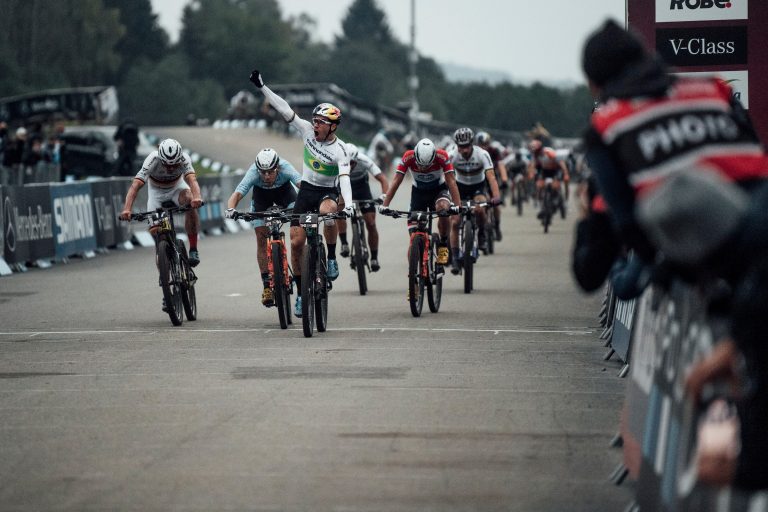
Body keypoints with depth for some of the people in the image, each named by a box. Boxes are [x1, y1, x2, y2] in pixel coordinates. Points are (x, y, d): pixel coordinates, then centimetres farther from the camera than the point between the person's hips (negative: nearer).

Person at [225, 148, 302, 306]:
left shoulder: (285, 168, -38)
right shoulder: (253, 173, -37)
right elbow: (236, 195, -44)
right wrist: (230, 209, -65)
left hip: (283, 190, 0)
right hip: (261, 193, 0)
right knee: (262, 237, -9)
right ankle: (267, 286, -3)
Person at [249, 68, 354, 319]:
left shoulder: (340, 150, -20)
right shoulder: (308, 131, -9)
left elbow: (344, 178, -31)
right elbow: (284, 109, -10)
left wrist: (348, 204, -47)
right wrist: (261, 87, -15)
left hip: (328, 191, -4)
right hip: (306, 189, 4)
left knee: (327, 211, -40)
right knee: (296, 243, -5)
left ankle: (332, 257, -18)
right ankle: (301, 292, 10)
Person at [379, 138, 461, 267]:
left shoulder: (442, 156, -30)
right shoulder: (408, 157, -28)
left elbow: (451, 182, -31)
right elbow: (396, 181, -27)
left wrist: (457, 206, -43)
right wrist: (385, 205, -36)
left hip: (439, 189, -2)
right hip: (418, 191, 2)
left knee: (443, 208, -33)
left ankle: (443, 245, -13)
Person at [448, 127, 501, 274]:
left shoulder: (482, 154, -27)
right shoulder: (452, 156, -23)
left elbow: (491, 176, -34)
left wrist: (496, 196, -49)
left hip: (478, 186, -1)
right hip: (460, 186, 1)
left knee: (479, 209, -33)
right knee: (455, 222, -11)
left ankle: (482, 233, -2)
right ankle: (454, 258, -2)